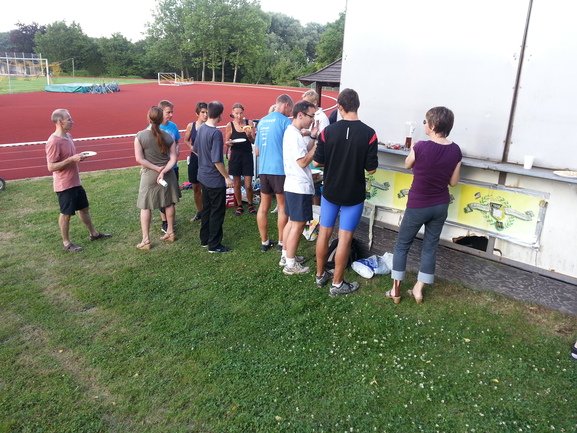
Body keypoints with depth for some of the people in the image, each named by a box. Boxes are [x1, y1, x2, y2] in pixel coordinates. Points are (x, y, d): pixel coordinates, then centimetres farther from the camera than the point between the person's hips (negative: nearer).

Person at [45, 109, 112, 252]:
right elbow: (51, 167, -22)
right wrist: (72, 159, -26)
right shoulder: (53, 142, -22)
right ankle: (66, 243, 19)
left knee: (84, 208, 19)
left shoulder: (68, 136, 7)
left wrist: (79, 156, 7)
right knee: (66, 213, 4)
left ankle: (94, 234, 35)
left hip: (76, 182, 9)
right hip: (64, 185, -9)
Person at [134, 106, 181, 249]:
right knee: (169, 203, 17)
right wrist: (163, 171, -16)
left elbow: (139, 159, -14)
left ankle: (145, 240, 8)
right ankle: (170, 232, 29)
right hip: (168, 174, 3)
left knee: (145, 207, 7)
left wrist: (156, 168, -10)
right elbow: (173, 159, -9)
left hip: (149, 175, -3)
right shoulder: (168, 136, -6)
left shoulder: (140, 136, -13)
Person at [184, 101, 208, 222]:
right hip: (194, 159, 4)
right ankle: (199, 212, 31)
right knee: (196, 187, 14)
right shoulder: (191, 126, 0)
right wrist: (192, 147, -6)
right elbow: (186, 140, 12)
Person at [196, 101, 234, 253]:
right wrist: (227, 177, -14)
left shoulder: (201, 128, 3)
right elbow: (217, 160, -24)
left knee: (206, 209, 19)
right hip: (215, 179, -8)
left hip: (203, 176, 8)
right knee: (217, 212, 3)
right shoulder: (216, 133, -22)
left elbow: (196, 148, 16)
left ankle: (205, 240, 30)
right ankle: (214, 245, 12)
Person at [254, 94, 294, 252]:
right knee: (282, 207, 5)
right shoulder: (285, 121, -8)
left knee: (263, 206, 10)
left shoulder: (262, 121, 13)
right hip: (280, 169, -6)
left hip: (264, 169, 6)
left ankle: (264, 242, 18)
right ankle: (281, 242, 12)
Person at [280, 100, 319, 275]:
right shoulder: (295, 135, -20)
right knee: (298, 225, -2)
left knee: (292, 221, 18)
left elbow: (303, 154, 14)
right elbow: (303, 162, -22)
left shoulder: (292, 132, 12)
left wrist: (312, 136, 8)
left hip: (293, 185, 10)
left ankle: (286, 256, 30)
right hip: (300, 187, -10)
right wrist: (318, 145, -15)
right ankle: (290, 265, 6)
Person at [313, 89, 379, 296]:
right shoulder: (369, 133, -13)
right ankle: (337, 284, 15)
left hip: (330, 191, 2)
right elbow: (371, 169, -10)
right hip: (353, 194, -2)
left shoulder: (328, 131, -9)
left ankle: (320, 275, 29)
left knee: (324, 233, 16)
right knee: (345, 239, 6)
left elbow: (317, 162, -3)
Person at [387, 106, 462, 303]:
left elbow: (408, 164, 1)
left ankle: (396, 290, 18)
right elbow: (453, 182, 3)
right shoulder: (456, 151, -6)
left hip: (418, 206, -4)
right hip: (441, 206, 5)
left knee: (402, 245, 12)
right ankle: (418, 290, 25)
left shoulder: (421, 147, -20)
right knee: (430, 247, 16)